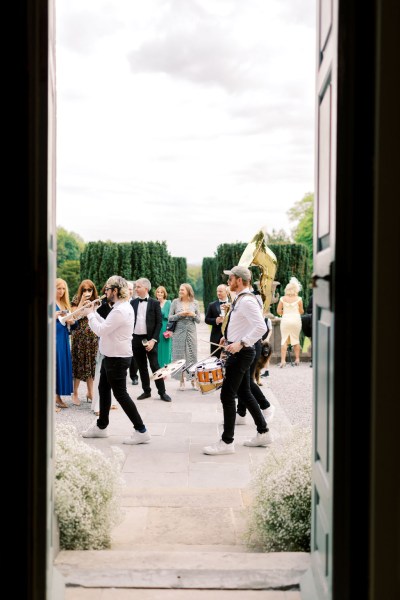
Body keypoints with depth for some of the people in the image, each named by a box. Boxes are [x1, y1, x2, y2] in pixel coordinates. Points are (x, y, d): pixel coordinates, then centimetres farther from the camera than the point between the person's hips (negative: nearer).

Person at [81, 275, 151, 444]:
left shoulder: (120, 311, -24)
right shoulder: (122, 307, 10)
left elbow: (100, 330, -24)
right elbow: (106, 325, 16)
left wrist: (90, 314, -10)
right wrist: (94, 313, 8)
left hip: (117, 359, -11)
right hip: (112, 356, 11)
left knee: (120, 394, -5)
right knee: (103, 389, 19)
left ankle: (141, 431, -2)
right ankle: (101, 427, 31)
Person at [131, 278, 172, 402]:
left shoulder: (154, 303, -3)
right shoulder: (133, 303, 8)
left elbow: (159, 323, -5)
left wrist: (153, 340, -13)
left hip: (149, 339, -4)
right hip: (136, 339, 4)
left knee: (155, 366, -3)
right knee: (142, 367, 9)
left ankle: (162, 392, 5)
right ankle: (146, 391, 18)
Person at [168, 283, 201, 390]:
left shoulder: (195, 303, 5)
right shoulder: (175, 302, 2)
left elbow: (198, 320, 8)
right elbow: (170, 317, 2)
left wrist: (193, 315, -11)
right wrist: (179, 314, -13)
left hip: (191, 332, 1)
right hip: (179, 332, -1)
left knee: (192, 355, 1)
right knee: (179, 356, 0)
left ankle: (193, 380, 10)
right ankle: (182, 381, 8)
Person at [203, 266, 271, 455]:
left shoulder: (247, 301, -20)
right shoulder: (240, 299, 12)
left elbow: (261, 327, -29)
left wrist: (241, 343, -28)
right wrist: (229, 336, 16)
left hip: (240, 353, -11)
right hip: (239, 352, 11)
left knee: (227, 395, -6)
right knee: (244, 393, 17)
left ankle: (226, 442, 0)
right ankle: (263, 433, 26)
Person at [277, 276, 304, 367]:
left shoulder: (283, 299, 0)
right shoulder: (298, 299, -2)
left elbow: (278, 311, -1)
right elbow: (301, 311, 1)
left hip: (285, 320, 0)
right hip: (296, 320, 0)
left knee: (284, 340, 1)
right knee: (296, 339, 12)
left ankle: (283, 360, -8)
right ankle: (297, 359, 15)